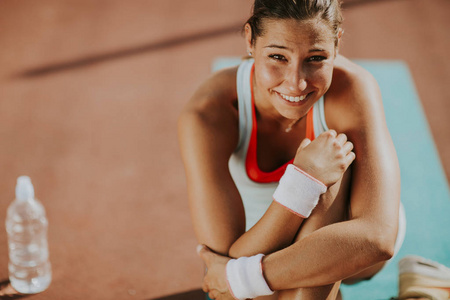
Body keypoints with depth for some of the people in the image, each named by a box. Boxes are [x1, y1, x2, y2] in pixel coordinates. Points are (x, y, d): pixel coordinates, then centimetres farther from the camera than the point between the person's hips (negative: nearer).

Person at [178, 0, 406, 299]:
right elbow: (226, 260, -35)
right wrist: (302, 181, -45)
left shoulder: (353, 87, -33)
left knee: (332, 168, -30)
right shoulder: (206, 115, -32)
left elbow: (378, 239, -42)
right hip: (258, 248, 1)